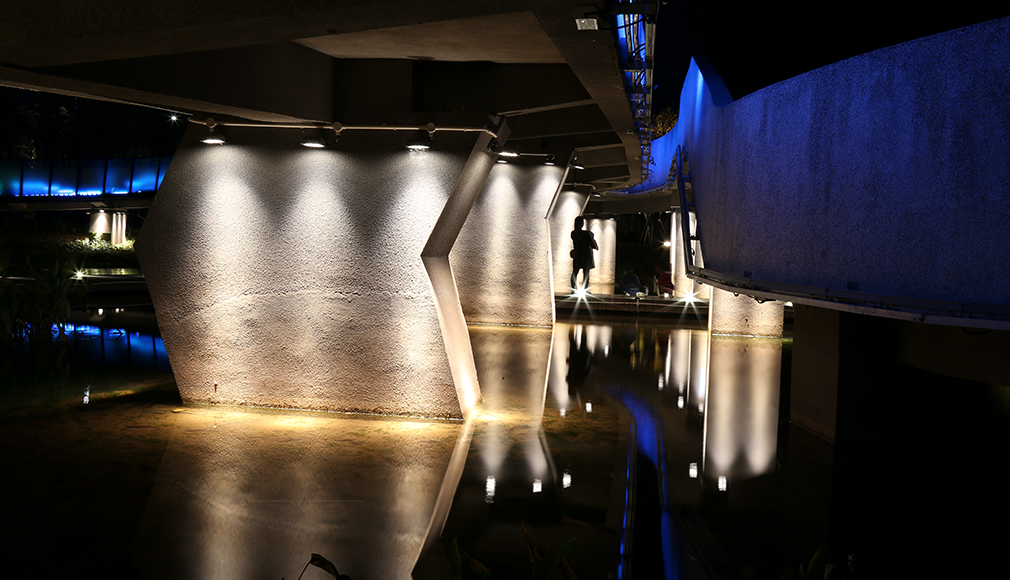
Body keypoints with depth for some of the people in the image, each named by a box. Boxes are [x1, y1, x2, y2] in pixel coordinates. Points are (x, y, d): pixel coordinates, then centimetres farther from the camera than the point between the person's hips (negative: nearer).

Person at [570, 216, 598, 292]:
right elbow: (592, 244, -14)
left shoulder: (573, 233, -2)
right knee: (586, 274, 5)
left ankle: (573, 289, 17)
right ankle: (584, 290, 9)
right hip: (586, 256, -5)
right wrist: (596, 247, 8)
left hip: (576, 255, 5)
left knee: (575, 273, 14)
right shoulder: (585, 233, -20)